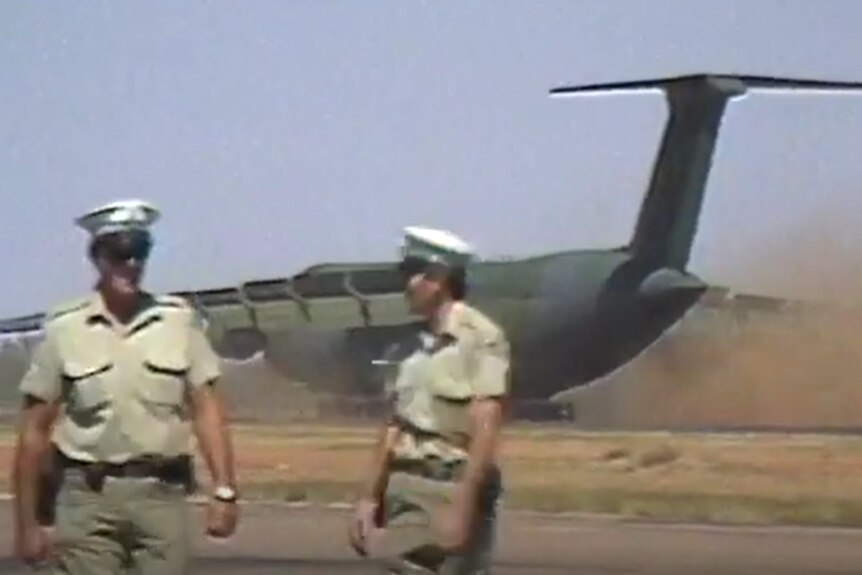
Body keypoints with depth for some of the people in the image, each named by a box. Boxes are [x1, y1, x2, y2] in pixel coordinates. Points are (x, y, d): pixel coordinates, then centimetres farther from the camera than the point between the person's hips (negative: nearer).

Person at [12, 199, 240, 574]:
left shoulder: (179, 322, 4)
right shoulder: (64, 329, 0)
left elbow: (206, 409, 3)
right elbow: (34, 432, 3)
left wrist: (224, 489, -8)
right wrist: (27, 522, 0)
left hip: (162, 493, 2)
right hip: (89, 496, -2)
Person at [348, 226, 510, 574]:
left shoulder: (480, 338, -11)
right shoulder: (420, 344, 14)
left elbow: (486, 429, -18)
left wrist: (461, 506, -24)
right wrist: (370, 496, 13)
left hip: (453, 491, -8)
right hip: (404, 492, 8)